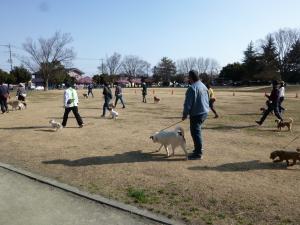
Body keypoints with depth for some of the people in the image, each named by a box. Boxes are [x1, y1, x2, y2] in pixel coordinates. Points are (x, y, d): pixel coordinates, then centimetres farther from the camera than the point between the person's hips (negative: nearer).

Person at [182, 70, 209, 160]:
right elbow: (207, 100, 18)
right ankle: (198, 150, 30)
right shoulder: (204, 86, 12)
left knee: (195, 133, -2)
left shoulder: (192, 88, -18)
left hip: (196, 114, -9)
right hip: (205, 112, 9)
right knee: (196, 131, 21)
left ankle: (198, 154, 3)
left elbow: (188, 103, -17)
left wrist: (185, 114, -7)